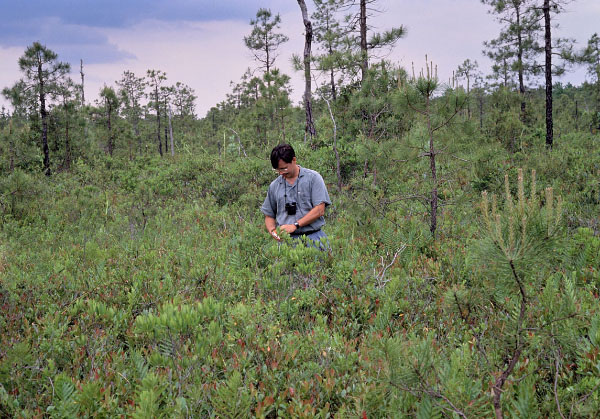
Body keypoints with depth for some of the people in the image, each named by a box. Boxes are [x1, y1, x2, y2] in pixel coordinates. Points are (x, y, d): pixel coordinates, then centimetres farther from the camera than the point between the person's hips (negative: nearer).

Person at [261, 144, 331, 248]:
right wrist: (272, 230, -1)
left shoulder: (313, 178, 1)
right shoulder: (274, 186, 14)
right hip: (286, 239, 3)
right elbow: (269, 215, 21)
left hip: (312, 238, -2)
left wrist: (295, 225, -11)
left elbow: (319, 210, -6)